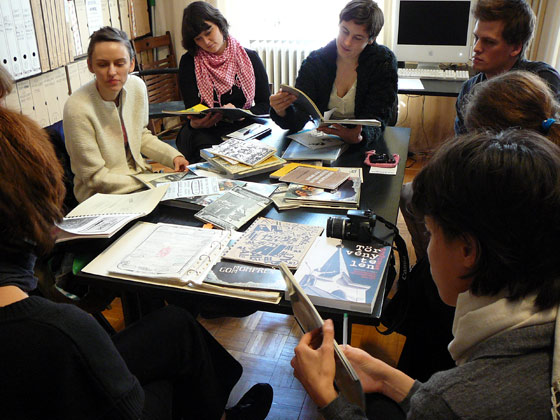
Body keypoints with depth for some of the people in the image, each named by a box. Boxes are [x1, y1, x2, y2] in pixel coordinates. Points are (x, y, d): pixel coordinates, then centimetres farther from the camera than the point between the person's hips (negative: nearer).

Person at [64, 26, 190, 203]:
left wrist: (173, 156, 0)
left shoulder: (137, 86, -4)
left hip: (139, 173, 7)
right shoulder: (78, 109, -23)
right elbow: (96, 178, -17)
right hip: (101, 196, -6)